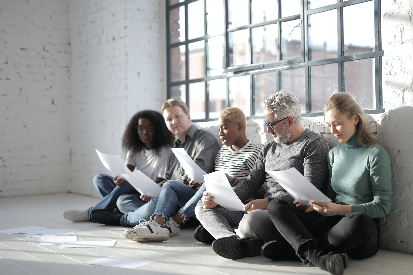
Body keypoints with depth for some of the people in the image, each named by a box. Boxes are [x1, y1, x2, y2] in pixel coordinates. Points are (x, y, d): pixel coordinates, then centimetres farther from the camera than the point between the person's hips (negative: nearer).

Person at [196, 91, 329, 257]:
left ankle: (220, 231, -11)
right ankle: (238, 243, -32)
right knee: (203, 208, -5)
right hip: (265, 211, 9)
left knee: (252, 220, -42)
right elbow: (251, 182, 17)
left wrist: (269, 202, -25)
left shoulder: (313, 144, -4)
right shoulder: (270, 148, 21)